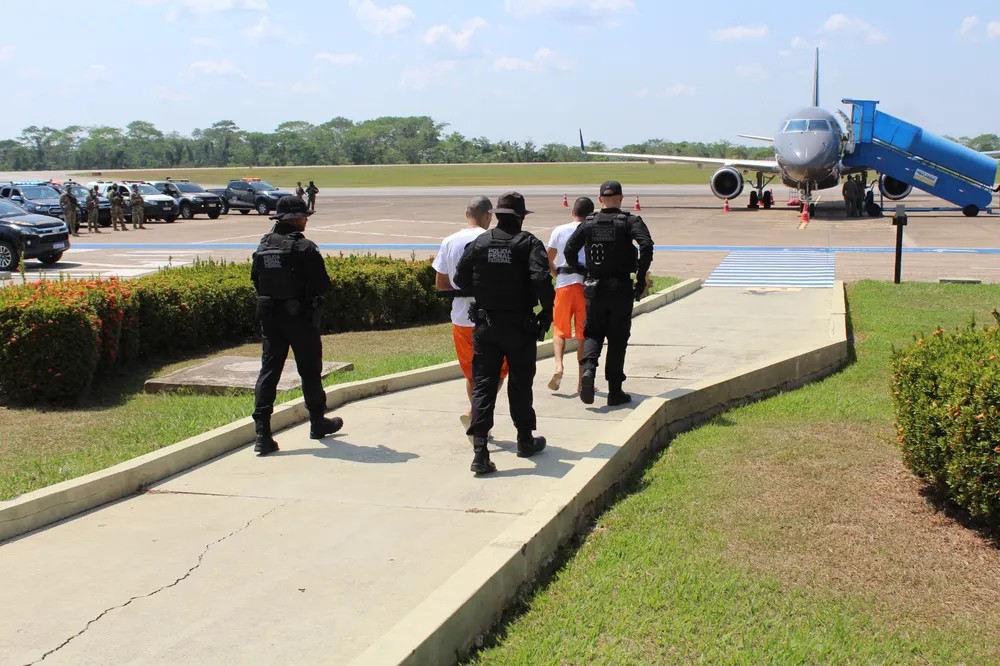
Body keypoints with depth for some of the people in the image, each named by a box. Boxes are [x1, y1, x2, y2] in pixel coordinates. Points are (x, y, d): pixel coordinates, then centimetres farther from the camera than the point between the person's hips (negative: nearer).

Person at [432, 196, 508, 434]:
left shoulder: (449, 242, 2)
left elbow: (441, 284, 6)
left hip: (461, 318, 5)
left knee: (471, 374, 17)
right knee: (497, 370, 8)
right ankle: (475, 412, -11)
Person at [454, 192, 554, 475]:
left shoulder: (479, 242, 1)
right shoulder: (529, 243, -9)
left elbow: (460, 278, 4)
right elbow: (541, 279, -22)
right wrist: (547, 311, -9)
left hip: (485, 325, 2)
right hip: (520, 326, -2)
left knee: (482, 385, 2)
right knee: (520, 384, 14)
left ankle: (480, 450, -8)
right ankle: (525, 441, 29)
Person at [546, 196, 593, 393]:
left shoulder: (559, 231, 4)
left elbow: (548, 260, 9)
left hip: (564, 285, 1)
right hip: (586, 286, -1)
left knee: (559, 330, 11)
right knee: (583, 334, 6)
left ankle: (558, 366, -13)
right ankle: (582, 380, 9)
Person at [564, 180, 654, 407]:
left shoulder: (588, 224, 3)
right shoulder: (630, 222, -5)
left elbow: (569, 250, -2)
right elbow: (646, 246, -20)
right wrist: (641, 278, -12)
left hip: (594, 288, 2)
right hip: (621, 290, -2)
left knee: (593, 333, 14)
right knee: (618, 339, 7)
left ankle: (588, 367, -16)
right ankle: (615, 391, 10)